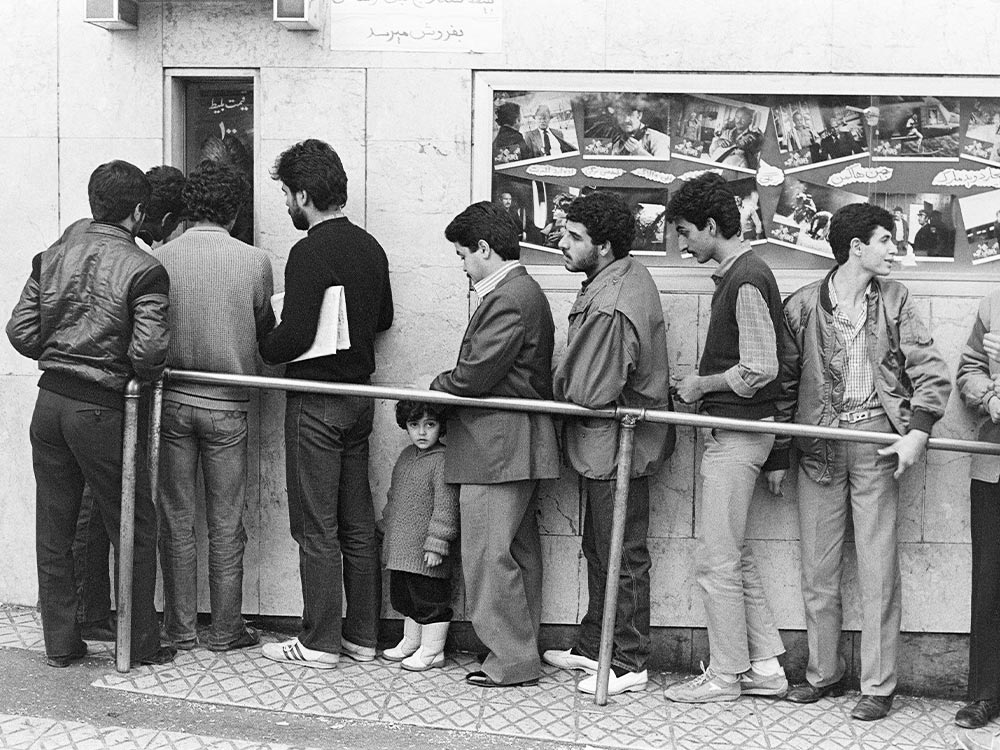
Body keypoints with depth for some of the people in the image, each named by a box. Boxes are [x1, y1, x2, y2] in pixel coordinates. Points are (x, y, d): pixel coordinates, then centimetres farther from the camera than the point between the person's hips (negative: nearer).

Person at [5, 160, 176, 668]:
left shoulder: (51, 258, 6)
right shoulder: (143, 270, -10)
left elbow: (21, 331, 4)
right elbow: (148, 352, -18)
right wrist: (145, 375, 3)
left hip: (49, 402, 5)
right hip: (100, 411, -5)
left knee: (54, 531, 13)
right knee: (134, 530, 9)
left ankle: (60, 644, 21)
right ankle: (141, 645, 16)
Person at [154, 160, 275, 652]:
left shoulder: (160, 259, -6)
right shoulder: (254, 261, -8)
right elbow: (266, 331, 6)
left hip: (172, 399, 1)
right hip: (227, 406, -1)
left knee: (176, 520, 9)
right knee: (226, 524, 8)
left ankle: (181, 628, 15)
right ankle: (226, 629, 14)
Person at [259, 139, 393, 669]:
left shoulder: (310, 253, -18)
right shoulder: (370, 247, 7)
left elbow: (294, 337, -22)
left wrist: (258, 351, -4)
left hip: (317, 401, -8)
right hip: (360, 394, 8)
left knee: (316, 529, 0)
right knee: (357, 523, 13)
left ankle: (319, 643, 6)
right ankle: (362, 635, 20)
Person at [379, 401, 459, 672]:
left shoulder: (441, 461, -16)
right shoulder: (406, 456, 10)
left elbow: (446, 507, -19)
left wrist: (436, 544, -21)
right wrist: (387, 521, 25)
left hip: (426, 556, -9)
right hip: (401, 551, 9)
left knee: (431, 599, 1)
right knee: (404, 596, 20)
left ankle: (432, 650, 11)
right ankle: (411, 642, 34)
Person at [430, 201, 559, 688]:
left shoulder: (507, 297, -17)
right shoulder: (523, 291, 17)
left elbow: (476, 375, -21)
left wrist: (437, 384, -4)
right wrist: (449, 385, 7)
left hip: (497, 447, -11)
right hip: (515, 446, 11)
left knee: (488, 556, -5)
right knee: (518, 552, 15)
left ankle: (511, 662, 0)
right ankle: (520, 654, 24)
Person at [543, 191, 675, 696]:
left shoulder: (610, 309, -28)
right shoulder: (630, 274, 6)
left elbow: (589, 392, -24)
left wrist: (555, 383, -5)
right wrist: (567, 378, 3)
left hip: (616, 446, -11)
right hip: (607, 444, 11)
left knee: (622, 556, 1)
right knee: (598, 548, 19)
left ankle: (629, 665, 12)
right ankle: (592, 648, 31)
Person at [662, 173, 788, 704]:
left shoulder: (746, 281, -17)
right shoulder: (736, 274, 13)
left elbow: (760, 369, -23)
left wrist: (703, 384, -10)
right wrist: (702, 384, 7)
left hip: (737, 435, -10)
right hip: (734, 429, 10)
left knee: (717, 560, -2)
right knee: (736, 556, 15)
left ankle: (725, 676, 8)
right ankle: (765, 667, 21)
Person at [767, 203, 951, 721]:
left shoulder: (894, 299, 5)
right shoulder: (801, 306, 3)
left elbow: (930, 370, 2)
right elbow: (784, 383, 9)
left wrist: (917, 430, -12)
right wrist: (777, 456, 10)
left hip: (875, 442, -1)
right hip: (817, 446, 1)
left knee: (878, 570, -1)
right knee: (817, 570, 7)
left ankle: (879, 686, 5)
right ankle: (824, 674, 21)